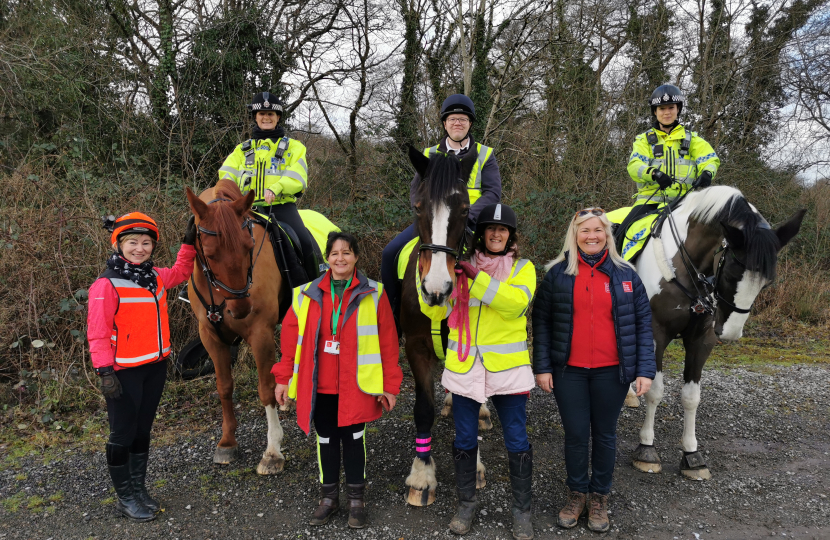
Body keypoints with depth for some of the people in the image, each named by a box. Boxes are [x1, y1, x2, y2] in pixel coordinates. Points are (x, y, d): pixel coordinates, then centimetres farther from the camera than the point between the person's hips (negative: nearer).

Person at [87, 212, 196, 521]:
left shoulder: (155, 277, 6)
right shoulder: (107, 285, -16)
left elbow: (180, 273, 27)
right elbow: (97, 333, -17)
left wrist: (189, 243, 18)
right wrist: (105, 372, -21)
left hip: (155, 367, 7)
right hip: (125, 373, -7)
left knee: (143, 430, 18)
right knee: (123, 435, 6)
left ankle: (138, 488, 34)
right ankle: (125, 498, 22)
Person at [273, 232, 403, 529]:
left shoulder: (373, 295, -5)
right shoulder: (307, 295, 1)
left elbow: (388, 342, -6)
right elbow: (290, 337, 4)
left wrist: (390, 385, -7)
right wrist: (283, 378, 3)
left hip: (356, 385, -2)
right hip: (318, 385, 2)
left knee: (353, 438, 8)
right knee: (326, 440, 14)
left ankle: (356, 498, 27)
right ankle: (329, 497, 32)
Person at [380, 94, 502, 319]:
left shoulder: (485, 155, 7)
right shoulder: (430, 155, 14)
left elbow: (493, 193, -3)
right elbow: (415, 191, 13)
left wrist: (465, 216, -19)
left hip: (470, 223, -2)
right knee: (390, 254, -14)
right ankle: (392, 311, -2)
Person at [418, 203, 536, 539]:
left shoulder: (523, 268, 2)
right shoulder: (461, 267, 5)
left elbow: (517, 302, -19)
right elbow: (434, 311, -1)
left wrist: (476, 277, -25)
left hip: (507, 367, -1)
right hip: (464, 367, 1)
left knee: (516, 441, 6)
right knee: (465, 440, 12)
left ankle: (521, 510, 25)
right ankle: (466, 503, 32)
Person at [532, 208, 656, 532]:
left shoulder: (625, 274, 1)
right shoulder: (558, 274, -1)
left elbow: (643, 323, 2)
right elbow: (541, 322, 0)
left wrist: (645, 369, -5)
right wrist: (542, 367, -6)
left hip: (611, 371, 1)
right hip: (569, 371, 0)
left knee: (604, 434, 13)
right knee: (575, 434, 8)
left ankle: (599, 497, 31)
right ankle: (577, 494, 30)